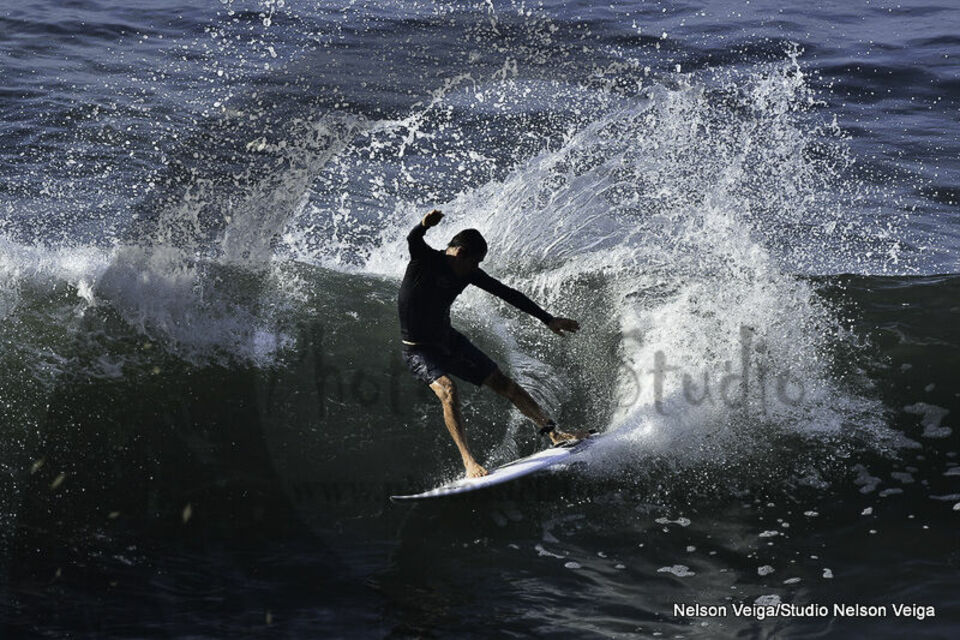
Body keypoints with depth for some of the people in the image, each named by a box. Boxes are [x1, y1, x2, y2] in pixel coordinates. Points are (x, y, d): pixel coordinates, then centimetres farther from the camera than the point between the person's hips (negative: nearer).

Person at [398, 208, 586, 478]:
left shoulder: (469, 273, -4)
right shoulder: (425, 259, -20)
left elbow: (507, 294, 2)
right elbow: (412, 239, -43)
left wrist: (548, 320, 2)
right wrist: (425, 225, -68)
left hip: (449, 340, 6)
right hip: (419, 349, -6)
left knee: (503, 383, 4)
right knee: (448, 390, -31)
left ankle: (554, 433, 12)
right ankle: (469, 463, -29)